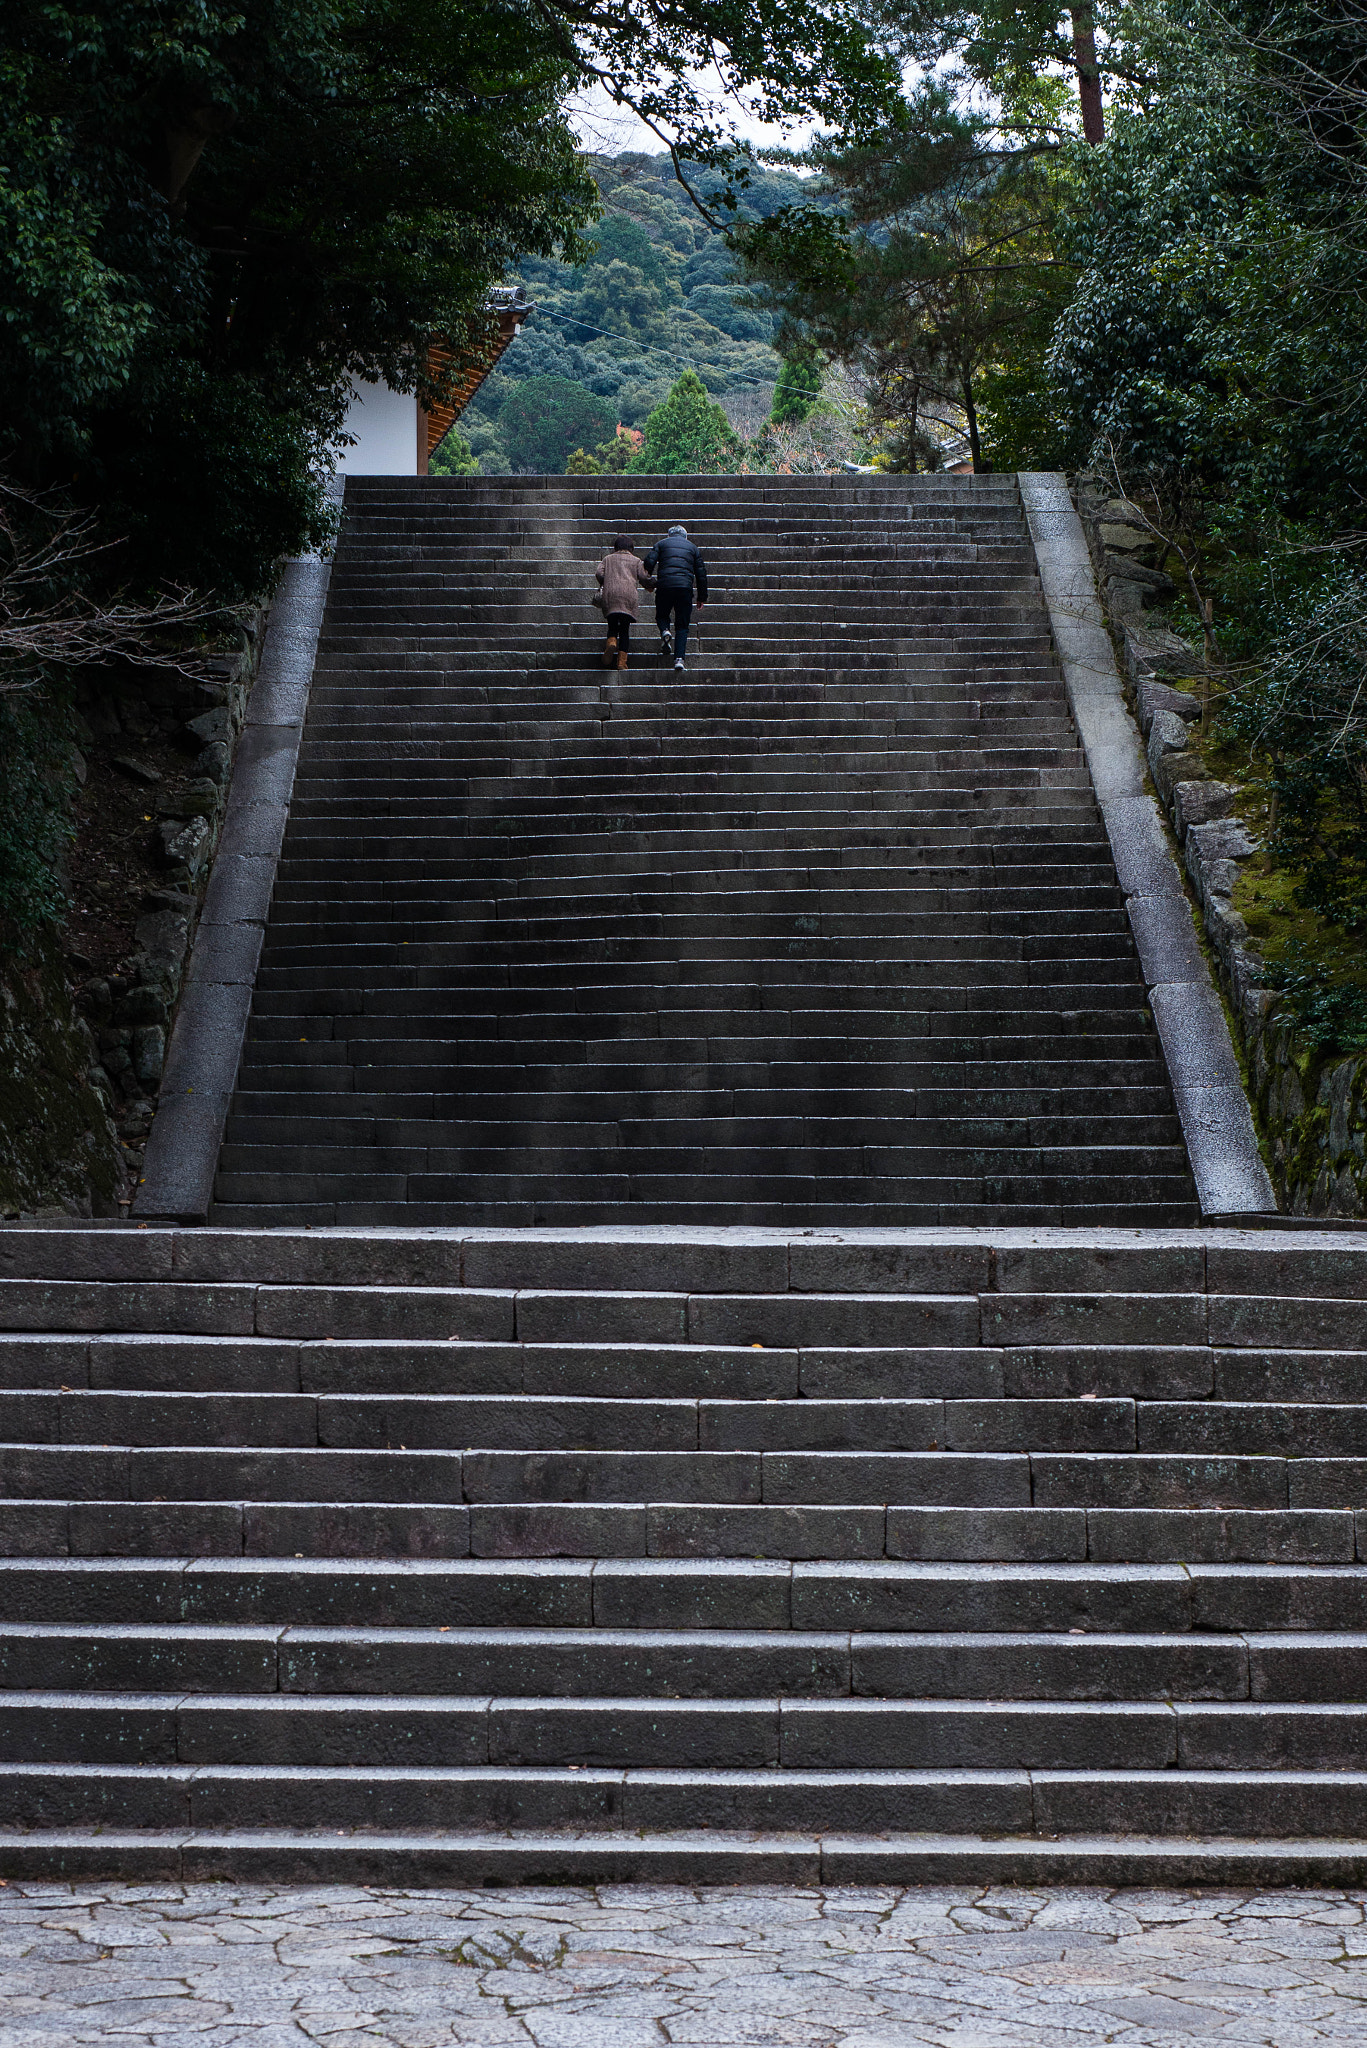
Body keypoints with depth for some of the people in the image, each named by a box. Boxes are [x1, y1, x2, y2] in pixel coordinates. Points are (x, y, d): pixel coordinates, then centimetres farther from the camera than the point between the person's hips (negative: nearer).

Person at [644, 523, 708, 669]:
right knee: (682, 625, 7)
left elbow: (649, 562, 1)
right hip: (685, 587, 1)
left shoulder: (661, 544, 17)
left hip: (665, 586, -1)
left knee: (662, 615, 22)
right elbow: (701, 573, 18)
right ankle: (679, 658, -7)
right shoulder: (692, 547, 21)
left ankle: (665, 631, -11)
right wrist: (702, 597, 22)